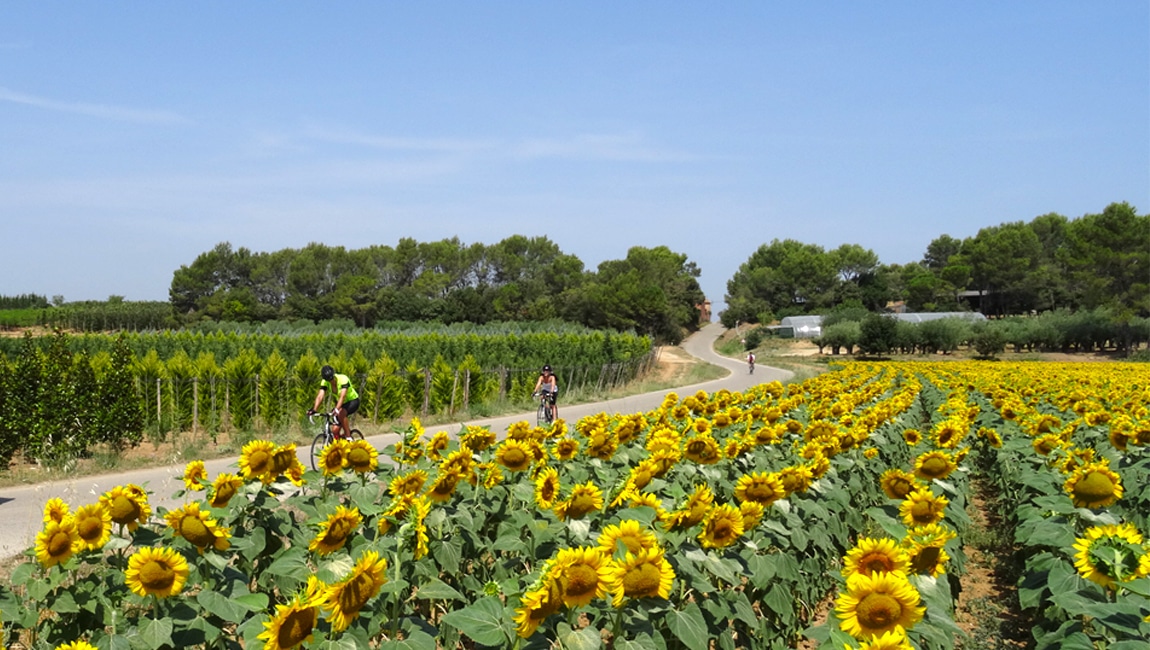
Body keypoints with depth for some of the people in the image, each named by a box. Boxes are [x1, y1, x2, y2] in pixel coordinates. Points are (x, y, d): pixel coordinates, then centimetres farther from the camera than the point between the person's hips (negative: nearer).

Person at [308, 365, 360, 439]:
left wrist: (336, 409, -55)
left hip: (353, 401, -5)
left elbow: (342, 396, -42)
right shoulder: (325, 382, -16)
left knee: (341, 413, -35)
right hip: (341, 403, 5)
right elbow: (320, 396, -25)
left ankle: (348, 437, -22)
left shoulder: (343, 379, -30)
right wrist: (314, 410, -39)